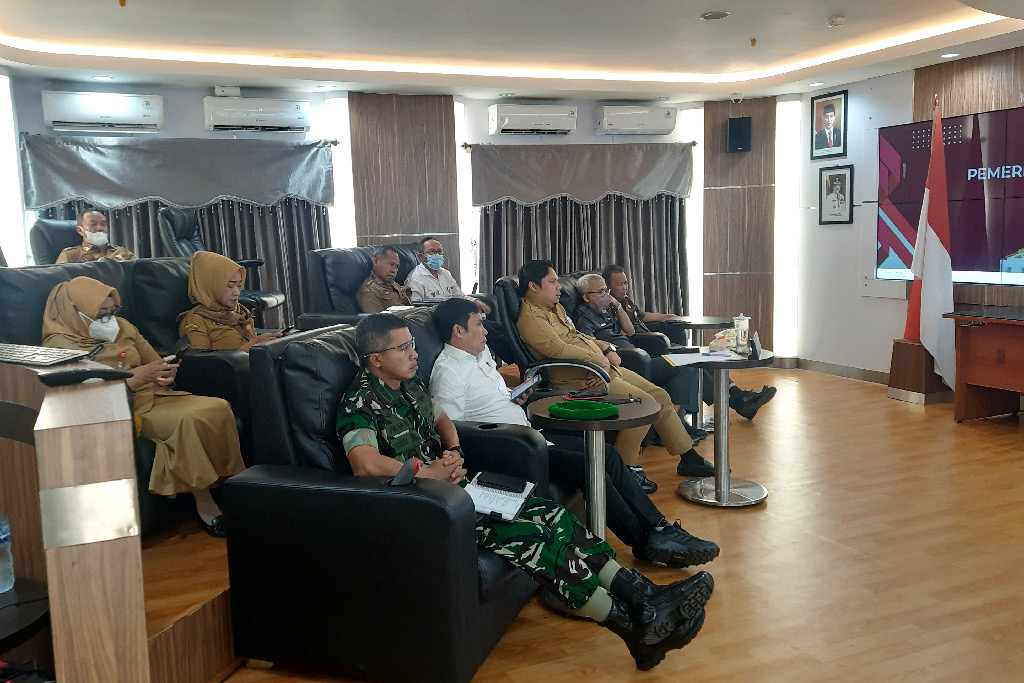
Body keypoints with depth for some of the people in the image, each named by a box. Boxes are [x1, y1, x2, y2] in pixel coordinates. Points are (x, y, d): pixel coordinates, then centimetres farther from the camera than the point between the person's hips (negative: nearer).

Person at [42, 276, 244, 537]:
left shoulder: (123, 328, 19)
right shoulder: (59, 345, -1)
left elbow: (157, 363, 22)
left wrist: (165, 375, -3)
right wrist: (139, 376, -20)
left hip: (154, 396, 7)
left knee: (218, 407, -21)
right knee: (190, 419, -32)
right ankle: (204, 504, -24)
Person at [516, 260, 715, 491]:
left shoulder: (555, 308, 19)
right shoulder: (530, 318, -13)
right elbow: (558, 349, -25)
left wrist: (606, 349, 9)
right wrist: (598, 359, -17)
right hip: (583, 379, -11)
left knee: (660, 396, 7)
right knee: (644, 403, -21)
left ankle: (689, 459, 17)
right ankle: (627, 468, -7)